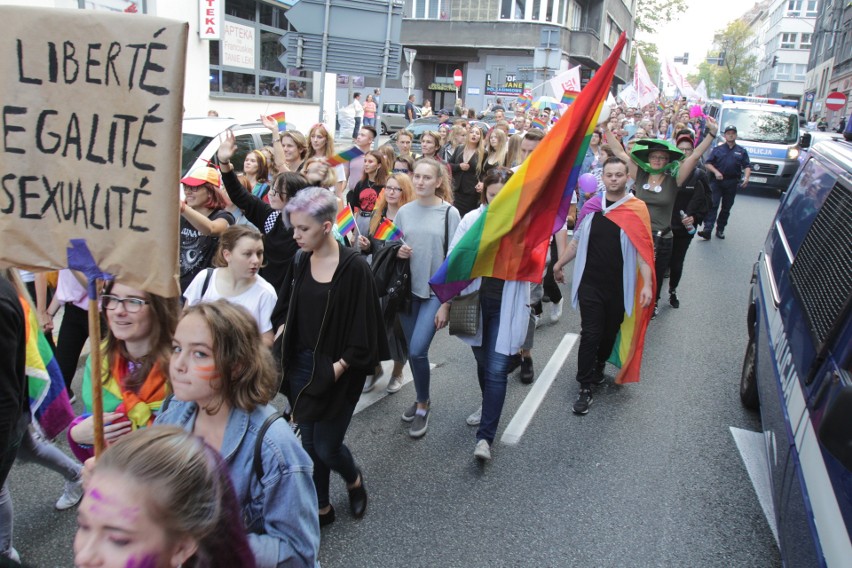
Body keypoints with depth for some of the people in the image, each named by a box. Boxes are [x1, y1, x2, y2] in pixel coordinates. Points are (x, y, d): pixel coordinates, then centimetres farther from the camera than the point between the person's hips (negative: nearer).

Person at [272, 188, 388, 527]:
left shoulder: (354, 267, -17)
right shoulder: (301, 263, 2)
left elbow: (363, 327, -15)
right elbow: (286, 309, 15)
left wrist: (339, 367, -18)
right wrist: (281, 331, -4)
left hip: (336, 371, -6)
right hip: (301, 365, 6)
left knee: (326, 447, 2)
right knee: (309, 442, 14)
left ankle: (354, 480, 36)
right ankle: (321, 508, 34)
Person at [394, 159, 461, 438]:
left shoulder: (449, 213, -7)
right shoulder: (404, 211, 4)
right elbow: (394, 248, 16)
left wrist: (446, 304, -11)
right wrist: (398, 252, -10)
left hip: (436, 292, -4)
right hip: (408, 290, 4)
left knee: (417, 350, -14)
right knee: (412, 351, 11)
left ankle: (422, 407, 9)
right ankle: (422, 399, 34)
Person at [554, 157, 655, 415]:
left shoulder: (637, 209, -6)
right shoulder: (591, 206, 3)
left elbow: (643, 249, -10)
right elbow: (577, 240, 14)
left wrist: (647, 284, -17)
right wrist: (559, 264, 19)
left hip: (618, 286, -1)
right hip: (589, 284, 1)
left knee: (609, 333, 15)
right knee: (590, 335, -2)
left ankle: (598, 369, 40)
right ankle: (585, 388, 5)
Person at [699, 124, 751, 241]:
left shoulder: (741, 151, 11)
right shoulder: (718, 149, 8)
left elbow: (747, 166, 7)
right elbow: (707, 163, 3)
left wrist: (746, 177, -12)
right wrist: (716, 172, -14)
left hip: (731, 183, 2)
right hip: (716, 181, -2)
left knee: (726, 208, 8)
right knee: (713, 205, -13)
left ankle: (720, 229, 18)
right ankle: (707, 230, -21)